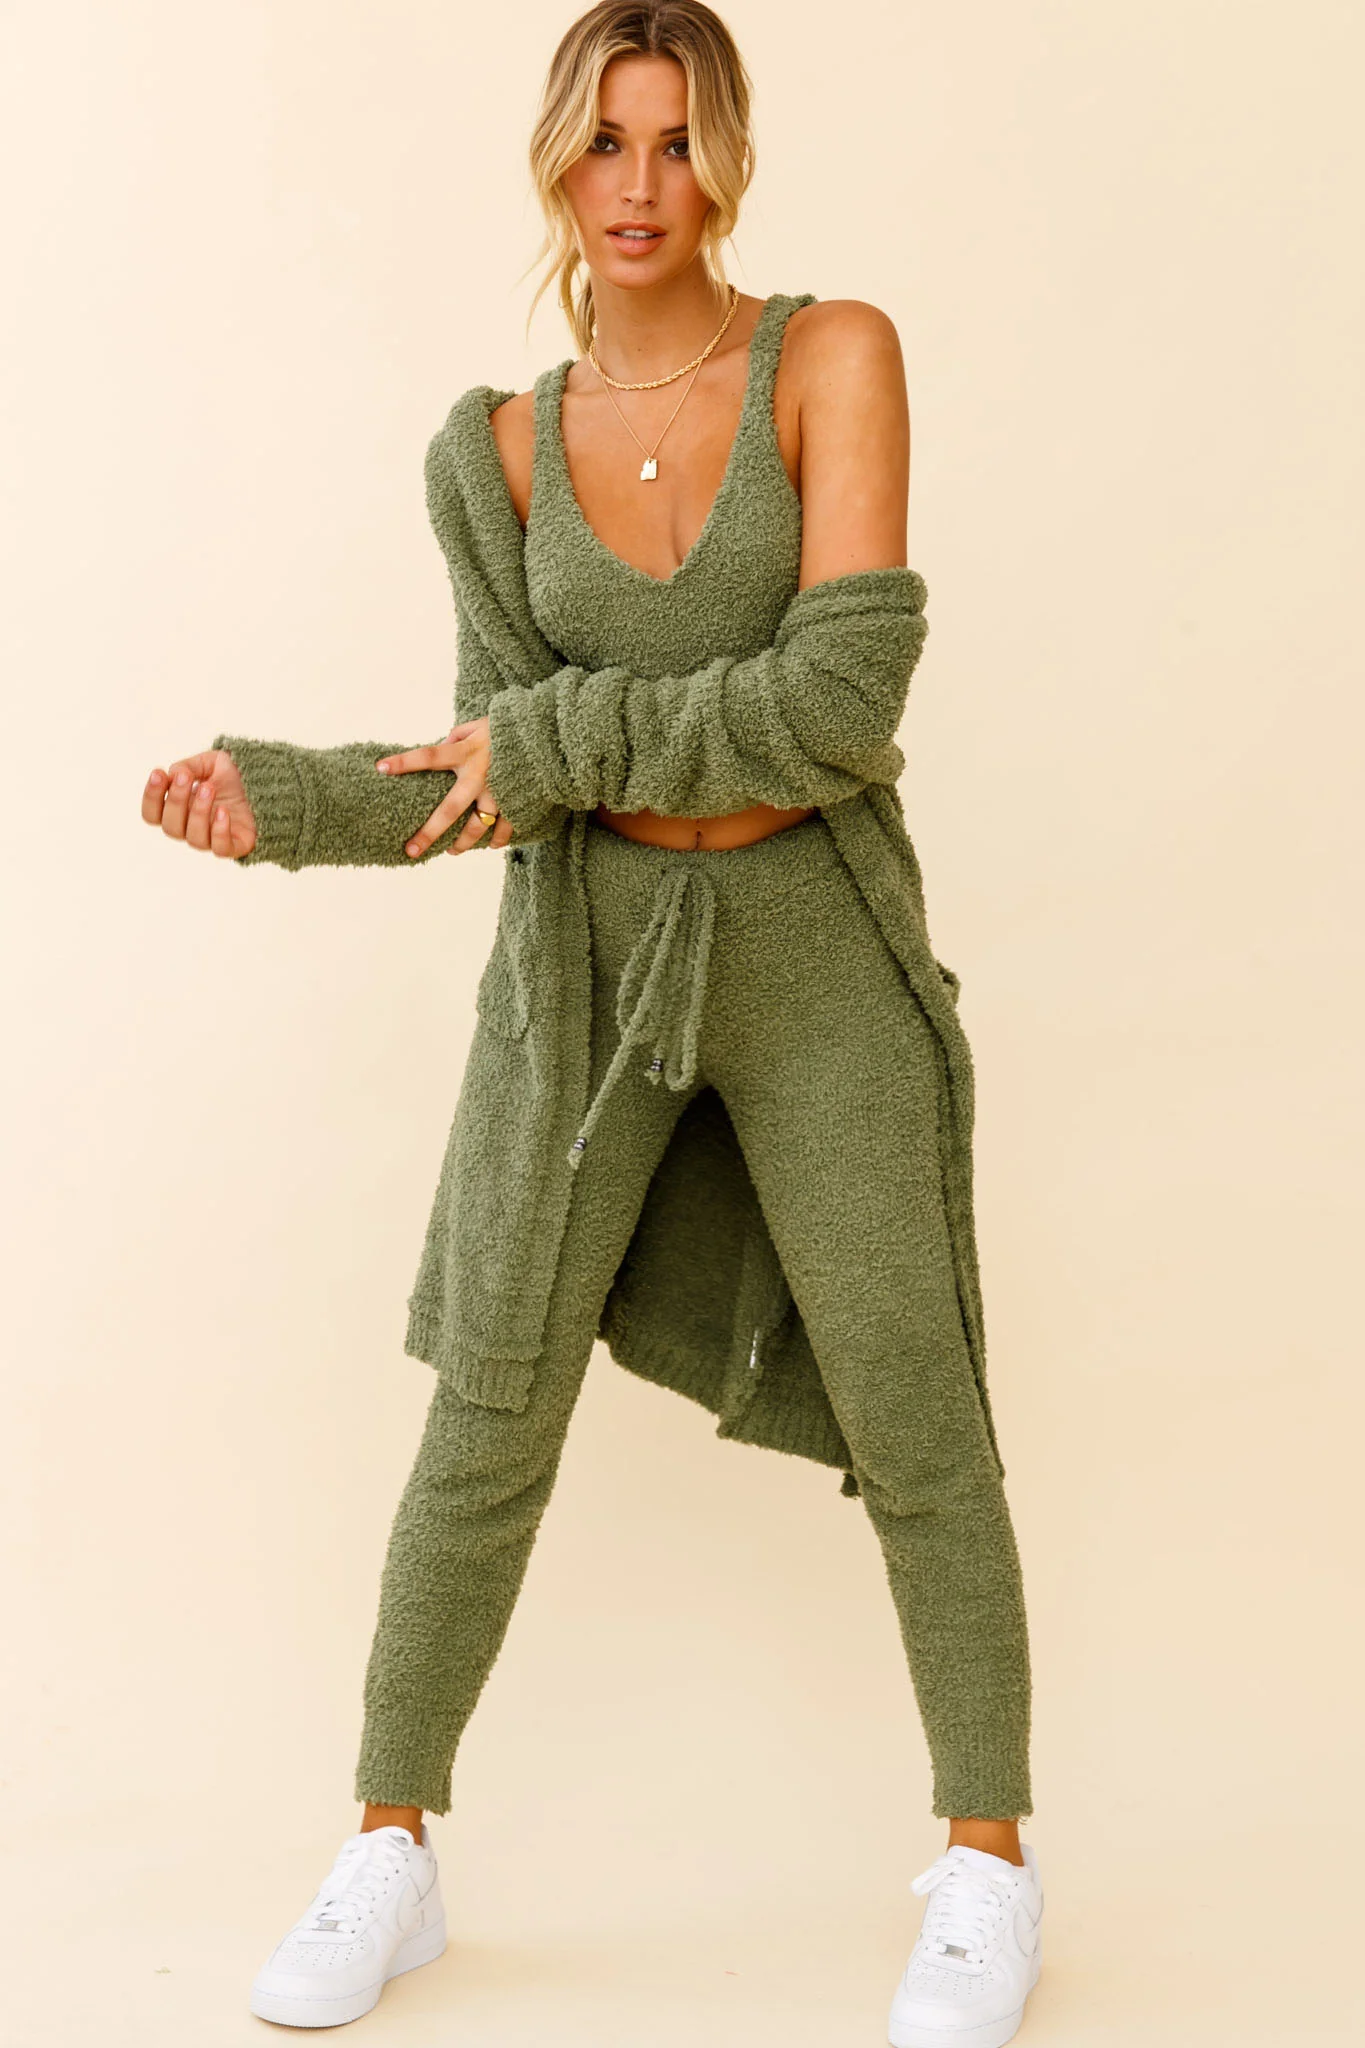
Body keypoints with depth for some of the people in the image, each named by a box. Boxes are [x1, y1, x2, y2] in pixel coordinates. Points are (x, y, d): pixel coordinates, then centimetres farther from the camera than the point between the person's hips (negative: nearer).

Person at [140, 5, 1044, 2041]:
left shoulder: (837, 354, -9)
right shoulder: (507, 452, 2)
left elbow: (846, 701, -19)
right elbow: (507, 780, -2)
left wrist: (562, 736, -14)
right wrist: (284, 804, -17)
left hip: (817, 952, -2)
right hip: (590, 956, 3)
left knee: (913, 1424, 1)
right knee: (487, 1427, 2)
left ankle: (987, 1869, 21)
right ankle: (391, 1863, 20)